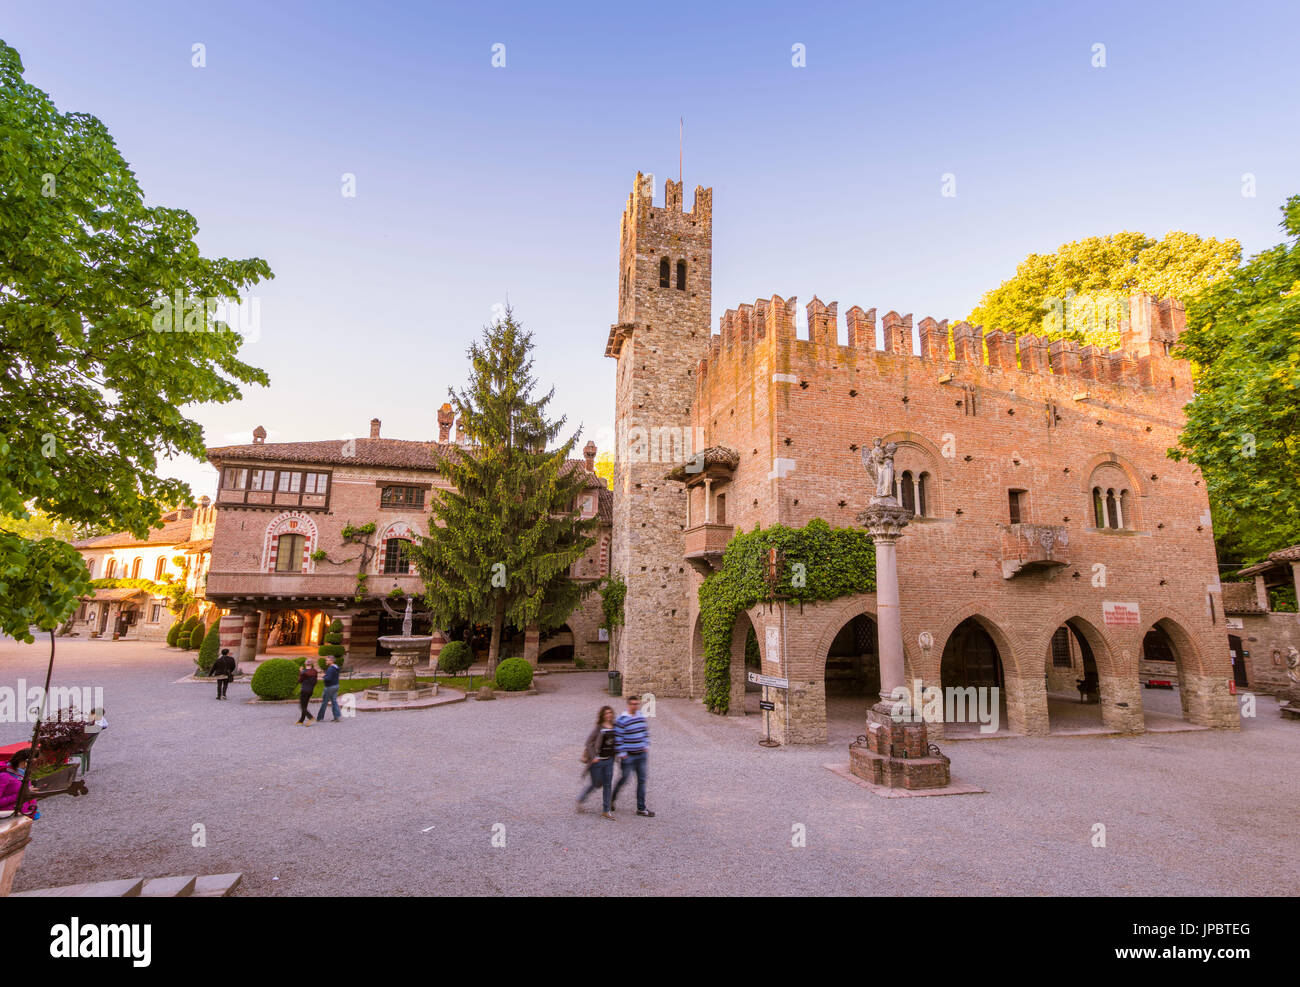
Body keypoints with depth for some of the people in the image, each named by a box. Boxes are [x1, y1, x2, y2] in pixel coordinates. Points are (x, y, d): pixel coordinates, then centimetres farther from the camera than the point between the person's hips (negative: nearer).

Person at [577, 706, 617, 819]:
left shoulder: (614, 727, 2)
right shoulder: (599, 728, -16)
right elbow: (588, 742, -15)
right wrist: (593, 757, -16)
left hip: (609, 760, 5)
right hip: (597, 760, -5)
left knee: (607, 784, 6)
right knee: (596, 783, 8)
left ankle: (605, 810, 16)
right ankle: (580, 800, 32)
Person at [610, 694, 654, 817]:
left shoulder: (641, 716, 3)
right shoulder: (622, 720, -18)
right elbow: (618, 738, -15)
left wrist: (646, 746, 11)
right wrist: (622, 754, -14)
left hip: (641, 754, 6)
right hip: (628, 756, -6)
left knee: (642, 780, 8)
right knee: (623, 780, 6)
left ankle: (641, 808, 18)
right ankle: (611, 800, 31)